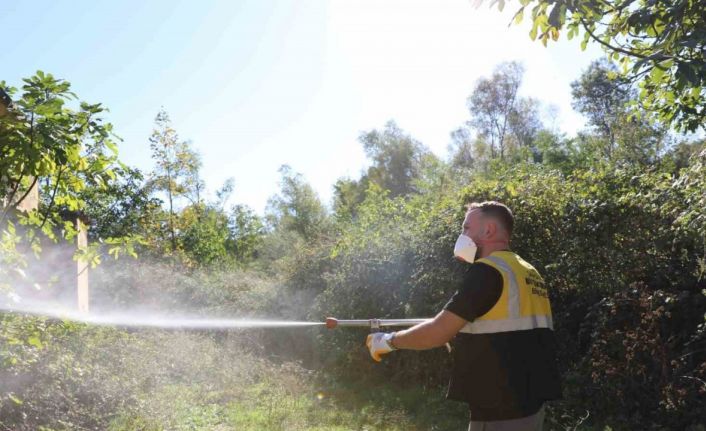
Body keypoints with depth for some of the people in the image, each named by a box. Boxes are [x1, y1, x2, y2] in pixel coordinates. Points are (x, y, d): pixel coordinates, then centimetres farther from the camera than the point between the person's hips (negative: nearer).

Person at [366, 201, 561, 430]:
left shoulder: (488, 270, -15)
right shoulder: (529, 273, 13)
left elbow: (439, 332, -15)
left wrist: (389, 341, -3)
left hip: (502, 408, -9)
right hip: (529, 400, 9)